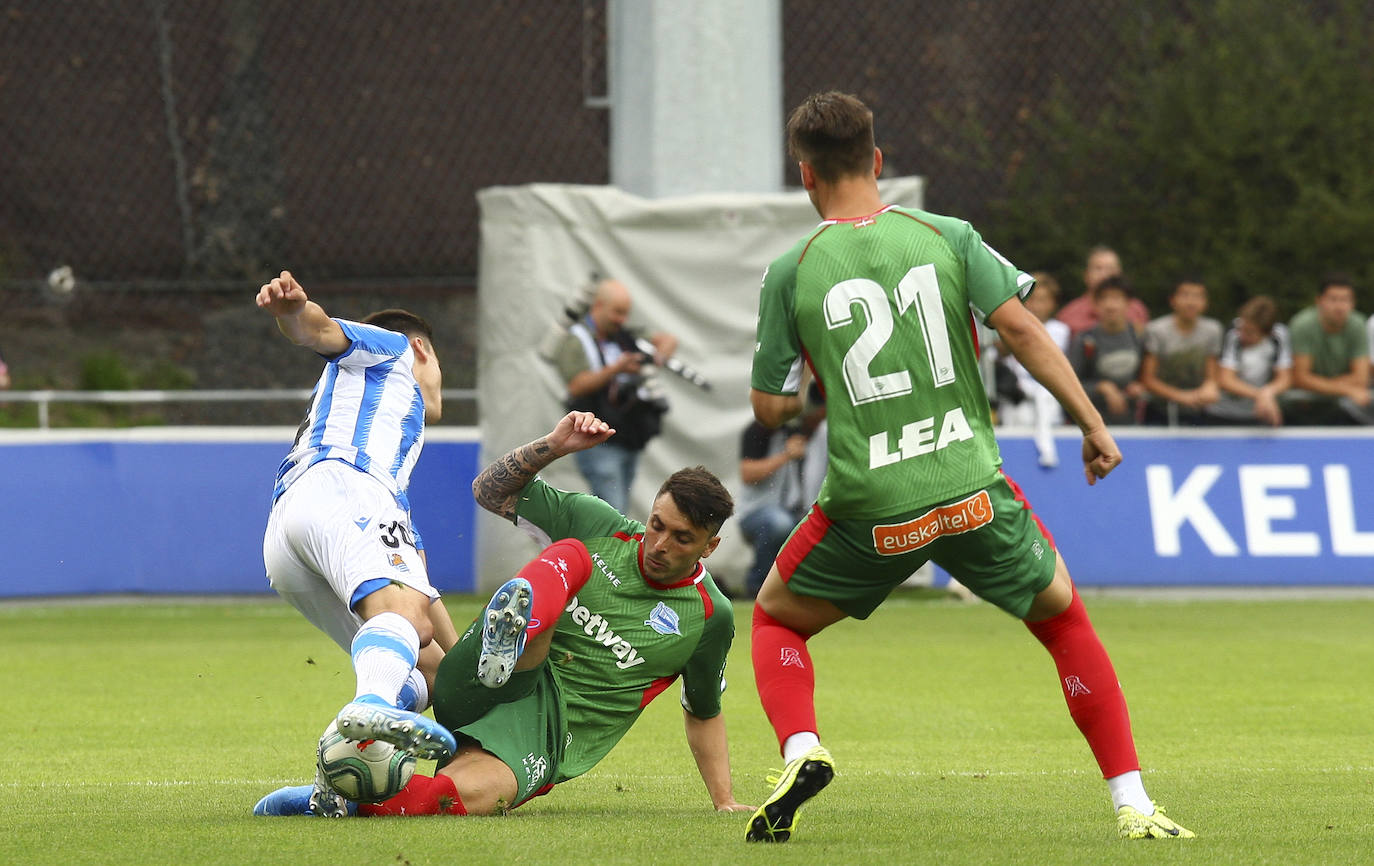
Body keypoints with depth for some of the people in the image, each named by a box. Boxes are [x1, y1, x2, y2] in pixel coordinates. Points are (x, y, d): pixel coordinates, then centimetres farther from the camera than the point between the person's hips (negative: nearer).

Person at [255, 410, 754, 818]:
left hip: (546, 738, -1)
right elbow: (491, 491, 12)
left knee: (461, 797, -40)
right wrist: (553, 446, -4)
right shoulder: (597, 525, 9)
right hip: (478, 689, 1)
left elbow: (704, 713, 24)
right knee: (572, 558, -28)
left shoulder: (709, 617, 8)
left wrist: (725, 802, 20)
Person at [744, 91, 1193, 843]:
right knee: (1063, 617, 22)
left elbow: (769, 409, 5)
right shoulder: (947, 237, 2)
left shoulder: (791, 272, 0)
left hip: (870, 510, -1)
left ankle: (800, 751, -6)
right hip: (972, 491, 1)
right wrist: (1092, 423, -1)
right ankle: (1132, 803, 12)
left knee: (775, 617, 23)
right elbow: (1021, 329, -6)